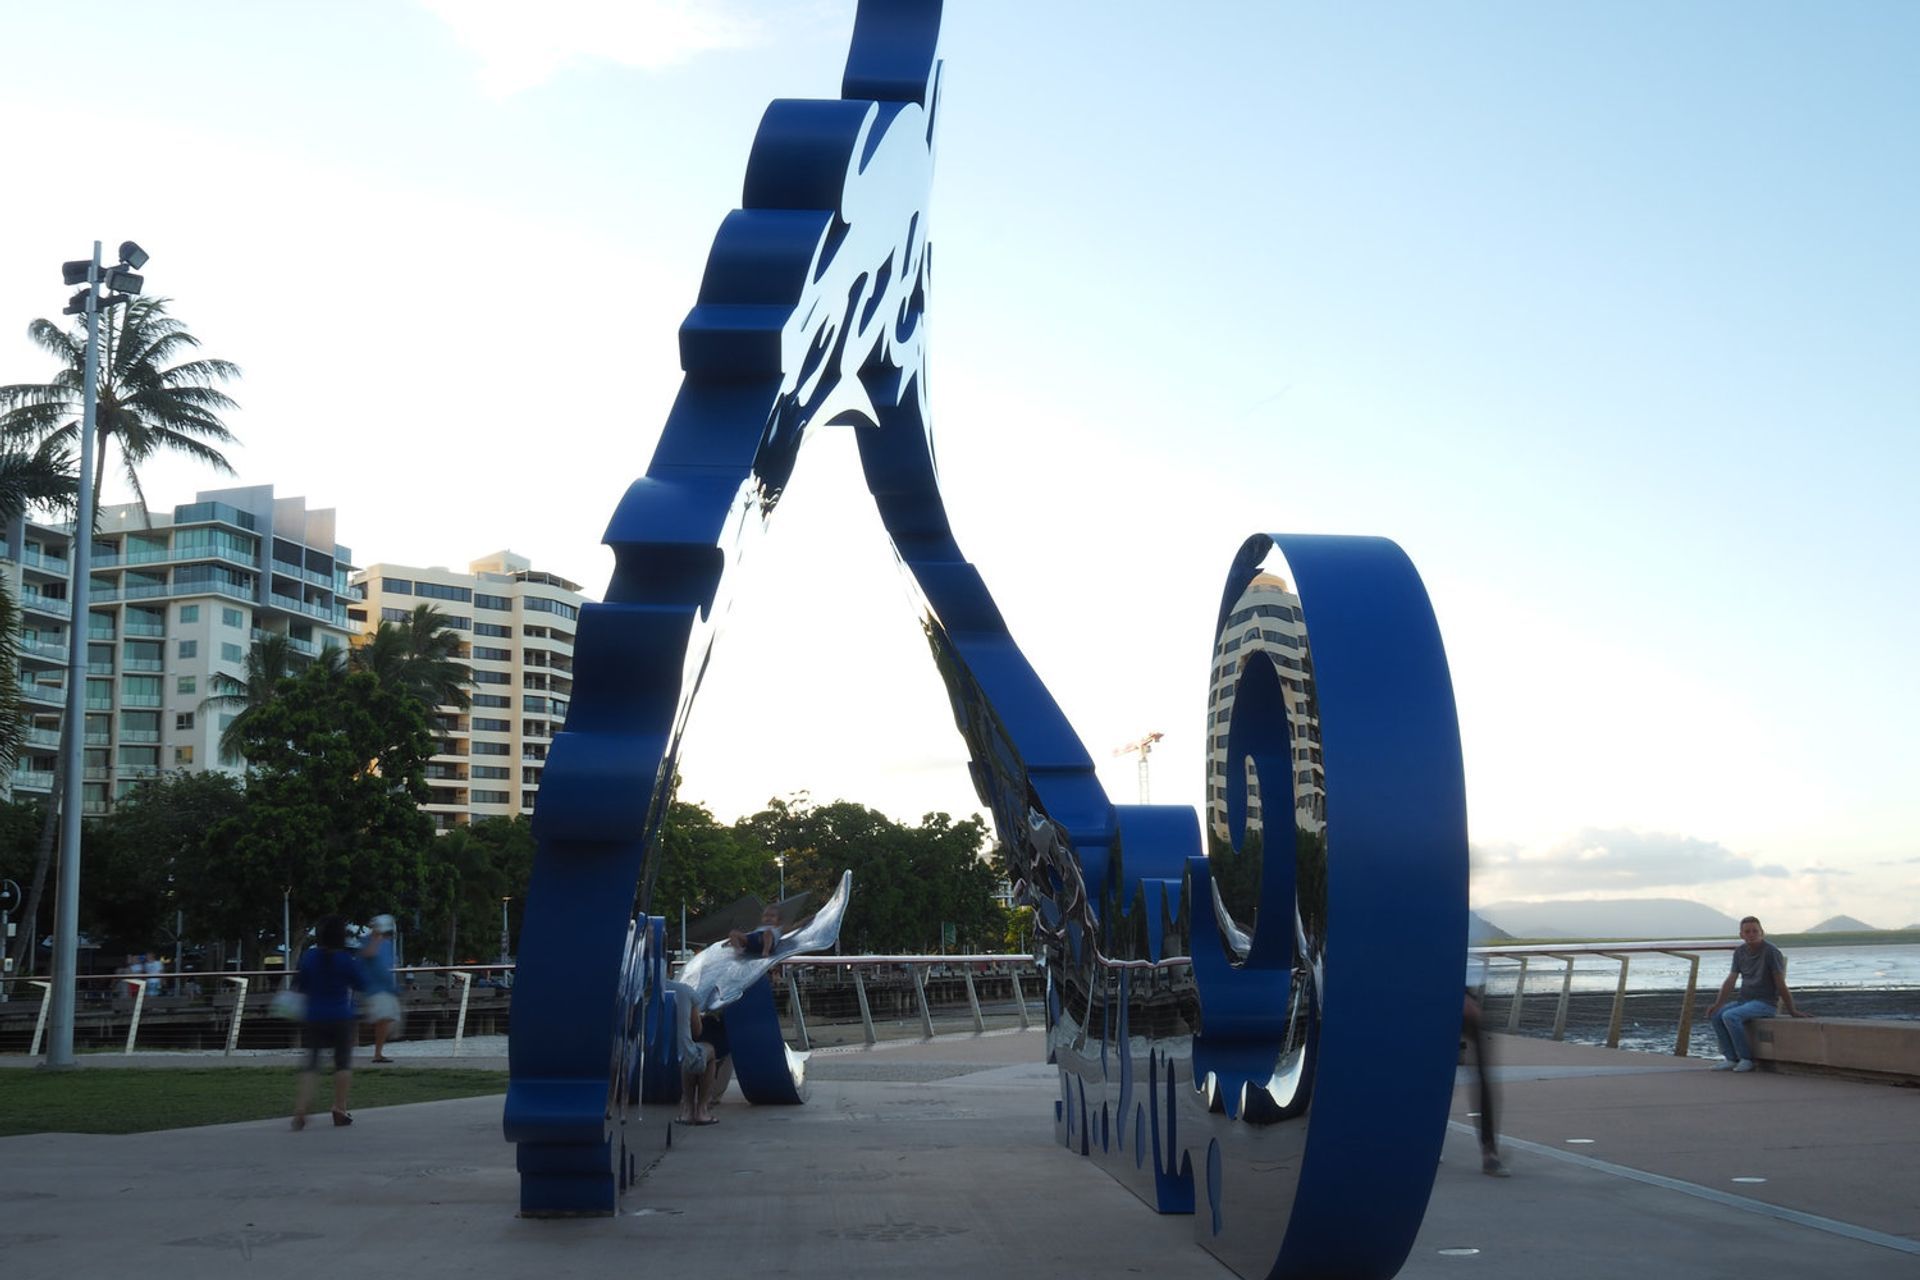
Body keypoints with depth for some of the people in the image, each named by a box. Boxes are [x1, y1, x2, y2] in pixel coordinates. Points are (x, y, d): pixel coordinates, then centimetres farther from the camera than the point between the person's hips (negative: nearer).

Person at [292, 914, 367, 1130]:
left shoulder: (310, 957, -2)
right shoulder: (346, 960, -11)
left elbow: (299, 985, 6)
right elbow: (360, 985, -1)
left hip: (314, 1017, 3)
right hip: (341, 1018, -3)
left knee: (311, 1064, 5)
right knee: (343, 1062, 10)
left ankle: (300, 1110, -10)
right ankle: (340, 1110, 12)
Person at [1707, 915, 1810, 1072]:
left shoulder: (1771, 952, -12)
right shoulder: (1740, 952, 9)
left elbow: (1780, 984, -13)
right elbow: (1730, 981, 6)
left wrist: (1793, 1011, -13)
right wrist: (1718, 1004, -6)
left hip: (1766, 1002, -7)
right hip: (1745, 1000, 7)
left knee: (1730, 1016, -28)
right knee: (1715, 1015, -14)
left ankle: (1746, 1059, -14)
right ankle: (1731, 1059, -10)